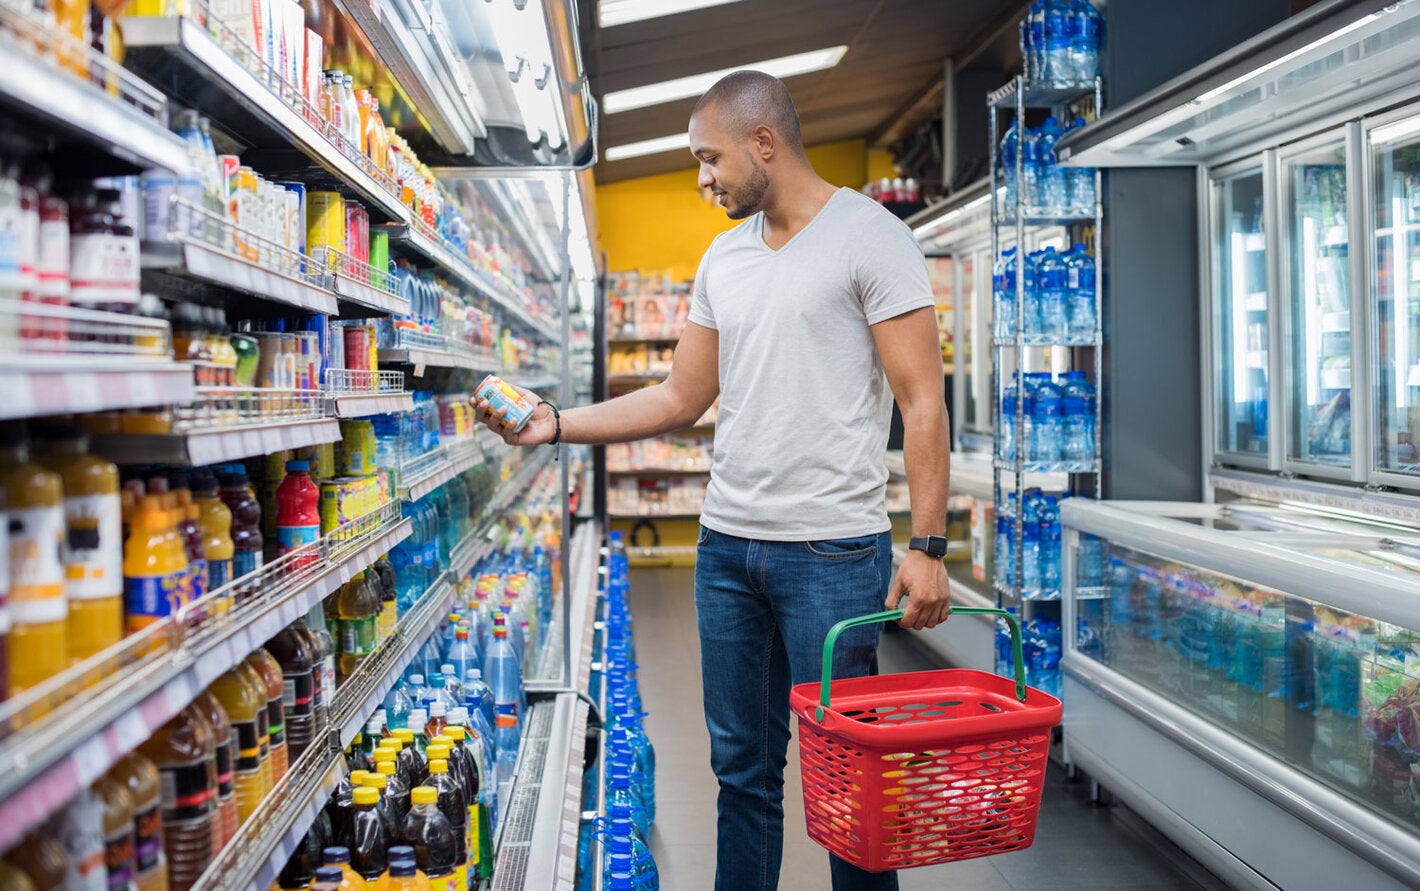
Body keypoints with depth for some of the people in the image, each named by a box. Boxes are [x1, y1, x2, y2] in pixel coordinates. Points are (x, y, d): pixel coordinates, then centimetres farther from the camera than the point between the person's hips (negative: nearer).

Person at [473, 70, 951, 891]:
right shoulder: (723, 259, 14)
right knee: (742, 764, 14)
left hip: (833, 550, -6)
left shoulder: (870, 237, -5)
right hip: (727, 545, 6)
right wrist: (556, 422, 7)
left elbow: (923, 401, -10)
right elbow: (682, 400, 15)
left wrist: (928, 547, -16)